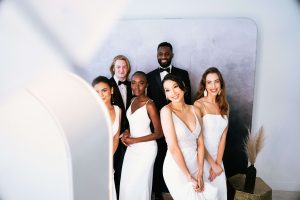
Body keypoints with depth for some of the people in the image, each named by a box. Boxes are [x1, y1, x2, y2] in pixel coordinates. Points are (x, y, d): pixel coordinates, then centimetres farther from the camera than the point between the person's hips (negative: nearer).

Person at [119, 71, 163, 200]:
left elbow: (159, 133, -17)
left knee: (138, 183, 5)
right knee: (126, 182, 14)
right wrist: (127, 133, -2)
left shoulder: (149, 105, -18)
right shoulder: (133, 100, 3)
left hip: (145, 148, -7)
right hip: (132, 147, 7)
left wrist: (134, 140, -15)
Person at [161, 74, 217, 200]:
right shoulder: (166, 110, -14)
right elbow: (173, 148, -17)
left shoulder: (195, 110, 2)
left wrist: (200, 174, -3)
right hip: (176, 169, -5)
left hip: (195, 166, 5)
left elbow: (200, 144, 4)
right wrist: (189, 177, -13)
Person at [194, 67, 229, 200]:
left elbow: (223, 136, 2)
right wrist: (212, 164, -11)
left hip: (217, 157, 5)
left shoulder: (224, 106, 4)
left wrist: (218, 163, -6)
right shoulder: (198, 104, -14)